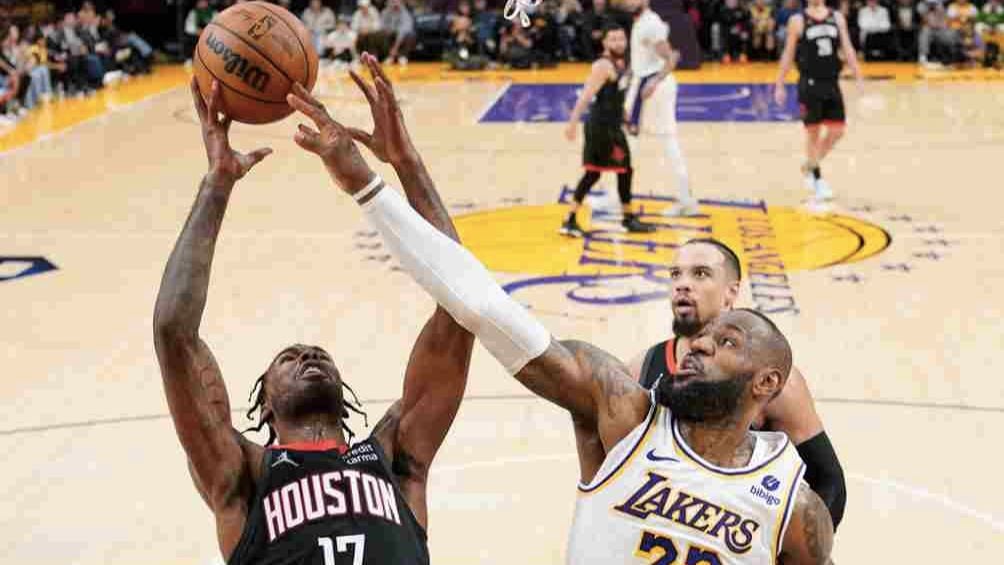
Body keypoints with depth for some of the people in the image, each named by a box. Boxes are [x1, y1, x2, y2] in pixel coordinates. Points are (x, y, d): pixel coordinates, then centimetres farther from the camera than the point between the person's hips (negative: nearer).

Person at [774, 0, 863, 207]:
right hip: (810, 85, -4)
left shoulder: (837, 18, 7)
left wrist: (858, 79, 0)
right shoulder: (798, 21, -3)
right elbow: (788, 54, 1)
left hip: (832, 84, 4)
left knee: (837, 132, 2)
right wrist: (780, 85, -1)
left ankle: (809, 167, 24)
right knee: (813, 133, 1)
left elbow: (848, 49, 6)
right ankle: (818, 182, 11)